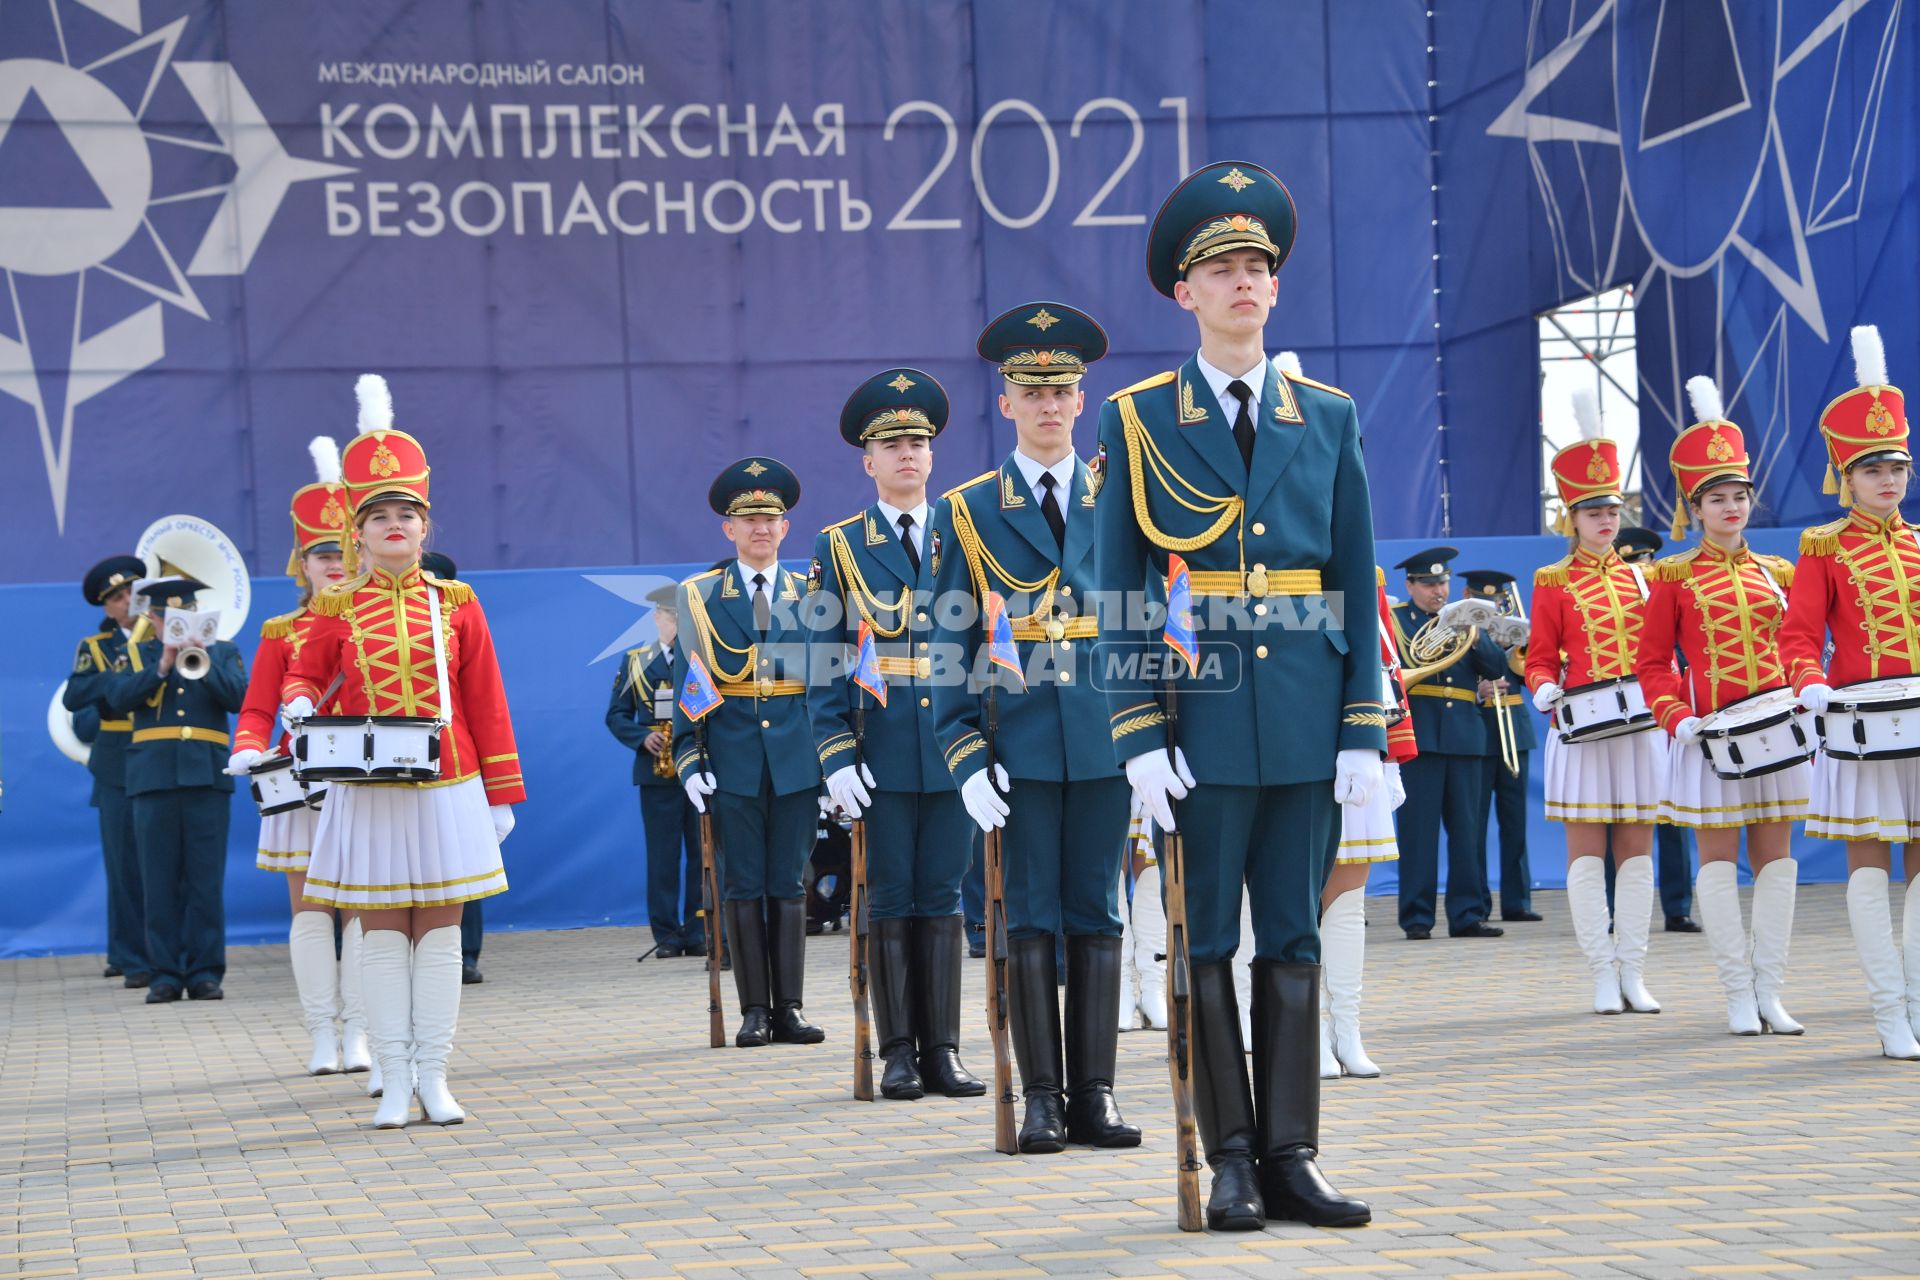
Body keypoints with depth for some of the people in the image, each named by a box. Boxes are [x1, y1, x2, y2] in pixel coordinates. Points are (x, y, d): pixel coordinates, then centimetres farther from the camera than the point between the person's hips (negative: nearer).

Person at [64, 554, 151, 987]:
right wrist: (121, 674, -17)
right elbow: (72, 697, -7)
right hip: (119, 767, 0)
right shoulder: (95, 648, 9)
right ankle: (132, 959, 6)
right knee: (125, 863, 0)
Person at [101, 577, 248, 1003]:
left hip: (207, 776, 0)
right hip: (153, 778, 0)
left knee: (206, 880, -1)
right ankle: (165, 973, 4)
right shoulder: (136, 655, 14)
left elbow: (240, 697, -2)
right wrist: (161, 667, -13)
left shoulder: (221, 652, 14)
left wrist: (205, 664, -14)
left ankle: (205, 972, 2)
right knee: (159, 881, 0)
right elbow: (118, 699, -4)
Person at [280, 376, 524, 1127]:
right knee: (382, 931, 2)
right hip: (368, 793, 0)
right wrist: (300, 706, -15)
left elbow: (486, 704, 5)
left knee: (439, 930, 2)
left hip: (449, 790, 0)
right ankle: (396, 1083, 7)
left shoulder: (456, 606, 4)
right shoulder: (336, 611, 2)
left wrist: (502, 794, 4)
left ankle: (434, 1079, 8)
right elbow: (304, 675, 11)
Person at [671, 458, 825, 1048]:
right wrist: (689, 760, -6)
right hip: (732, 761, -1)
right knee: (743, 886, 2)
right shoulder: (700, 597, 5)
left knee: (789, 885, 3)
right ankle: (755, 1010, 7)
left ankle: (789, 1009, 7)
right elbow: (686, 687, 3)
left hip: (797, 761, 1)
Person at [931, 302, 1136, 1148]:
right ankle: (1042, 1098, 5)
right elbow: (951, 645, 3)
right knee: (1030, 917, 0)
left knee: (1097, 916, 3)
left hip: (1107, 738, 1)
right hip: (1019, 745, -1)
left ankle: (1094, 1095, 7)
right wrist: (965, 756, -6)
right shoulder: (968, 512, 6)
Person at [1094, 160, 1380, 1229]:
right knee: (1206, 942, 2)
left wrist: (1365, 730, 1)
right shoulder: (1140, 423, 3)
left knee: (1294, 939, 6)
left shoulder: (1328, 419, 9)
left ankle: (1292, 1154, 12)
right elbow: (1119, 596, 0)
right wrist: (1139, 737, -9)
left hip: (1307, 727, 2)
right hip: (1201, 722, -2)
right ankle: (1232, 1160, 10)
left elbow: (1356, 586, 9)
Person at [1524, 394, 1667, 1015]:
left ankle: (1633, 973, 10)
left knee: (1637, 850, 4)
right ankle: (1603, 976, 3)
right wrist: (1545, 690, -19)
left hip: (1641, 728, 3)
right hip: (1583, 731, -3)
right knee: (1587, 853, -1)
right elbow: (1540, 659, 2)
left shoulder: (1639, 577, 12)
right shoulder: (1554, 583, 2)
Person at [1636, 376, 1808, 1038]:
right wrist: (1677, 718, -13)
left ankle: (1770, 992, 8)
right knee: (1718, 858, 0)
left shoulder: (1777, 573, 10)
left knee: (1776, 856, 3)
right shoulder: (1675, 577, 1)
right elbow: (1653, 662, 1)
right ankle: (1739, 994, 5)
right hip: (1710, 732, -3)